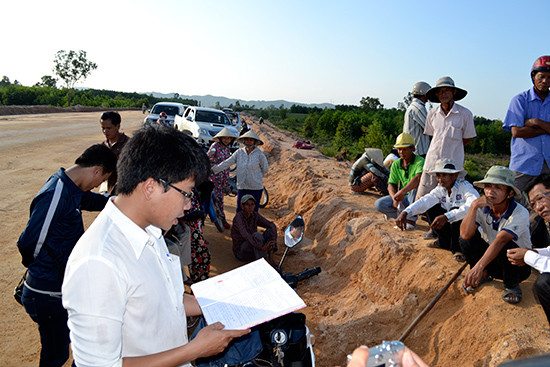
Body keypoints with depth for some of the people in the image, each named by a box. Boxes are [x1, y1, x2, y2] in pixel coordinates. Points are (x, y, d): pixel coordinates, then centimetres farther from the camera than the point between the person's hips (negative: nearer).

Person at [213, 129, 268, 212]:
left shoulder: (259, 154, -8)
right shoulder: (239, 152, 0)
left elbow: (265, 169, 3)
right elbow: (227, 163, 0)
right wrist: (213, 170, -4)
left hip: (256, 188, -2)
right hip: (242, 187, 3)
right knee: (239, 210, 8)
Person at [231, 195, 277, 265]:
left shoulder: (255, 215, -1)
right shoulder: (238, 217, -20)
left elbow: (272, 225, -10)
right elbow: (245, 235, -35)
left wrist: (273, 241, -28)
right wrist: (261, 247, -44)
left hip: (254, 250, 6)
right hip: (241, 251, -6)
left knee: (270, 230, -11)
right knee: (257, 235, -32)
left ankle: (270, 259, -22)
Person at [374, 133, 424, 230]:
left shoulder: (420, 161, -15)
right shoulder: (396, 164, 5)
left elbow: (419, 178, -35)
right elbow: (391, 184, 1)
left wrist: (402, 192, -43)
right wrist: (394, 198, -19)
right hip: (403, 198, 5)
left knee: (416, 184, -37)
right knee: (378, 204, -15)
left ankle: (411, 219, -31)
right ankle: (406, 217, -21)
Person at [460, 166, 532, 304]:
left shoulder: (520, 213, -23)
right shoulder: (482, 208, -12)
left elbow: (500, 241, -38)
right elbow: (465, 234, -25)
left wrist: (478, 266, -49)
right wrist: (474, 206, -34)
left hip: (518, 264, -3)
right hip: (490, 258, 3)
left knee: (507, 248, -35)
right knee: (467, 239, -22)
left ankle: (512, 285, -5)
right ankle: (484, 275, 4)